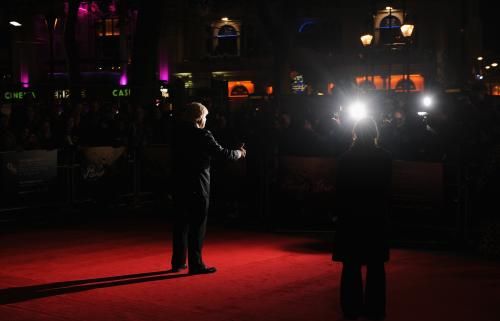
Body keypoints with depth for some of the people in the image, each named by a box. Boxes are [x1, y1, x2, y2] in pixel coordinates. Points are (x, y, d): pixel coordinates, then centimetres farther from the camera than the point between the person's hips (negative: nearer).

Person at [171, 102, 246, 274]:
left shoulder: (177, 132, 5)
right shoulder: (202, 135, -15)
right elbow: (222, 153, -14)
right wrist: (239, 153, 5)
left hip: (179, 184, 6)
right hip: (198, 185, -6)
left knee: (181, 223, 14)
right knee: (198, 224, 0)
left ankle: (178, 261, 21)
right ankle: (195, 264, 2)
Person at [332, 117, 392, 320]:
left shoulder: (346, 158, -7)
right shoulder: (384, 157, -4)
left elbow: (340, 190, -4)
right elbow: (386, 190, -1)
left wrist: (341, 213, 5)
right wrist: (383, 212, 9)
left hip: (351, 216, -1)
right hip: (376, 217, 1)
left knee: (351, 265, 5)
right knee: (376, 266, 7)